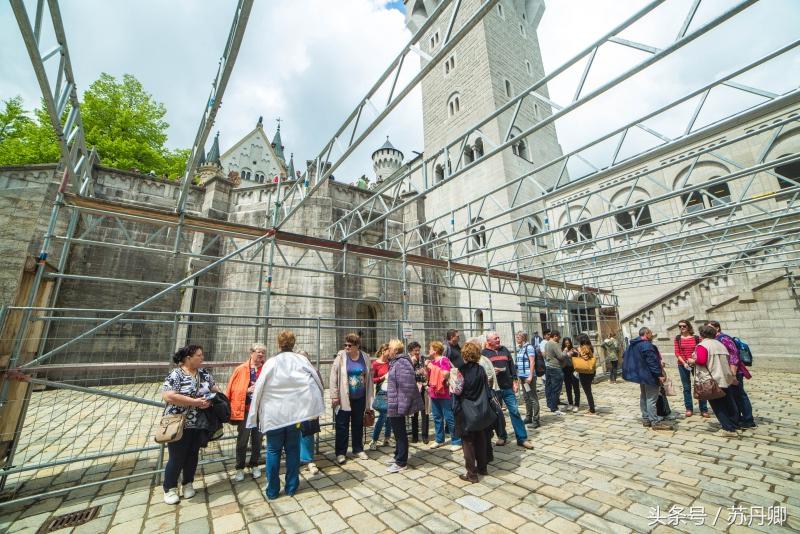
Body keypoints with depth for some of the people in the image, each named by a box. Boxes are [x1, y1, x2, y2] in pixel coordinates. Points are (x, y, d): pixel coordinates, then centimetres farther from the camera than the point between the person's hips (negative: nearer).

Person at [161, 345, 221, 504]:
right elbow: (167, 396, -24)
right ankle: (169, 489, 28)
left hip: (199, 424, 5)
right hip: (179, 425, -5)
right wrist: (195, 402, -25)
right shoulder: (175, 375, -15)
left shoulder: (204, 373, 3)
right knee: (177, 458, 7)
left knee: (193, 455, 16)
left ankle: (188, 484, 35)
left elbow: (215, 389, 10)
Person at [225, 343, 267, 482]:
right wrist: (247, 390, -15)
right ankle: (240, 469, 23)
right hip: (245, 409, -1)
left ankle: (254, 465, 30)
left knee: (257, 439, 13)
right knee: (242, 440, 6)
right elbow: (232, 389, -2)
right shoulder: (241, 369, -3)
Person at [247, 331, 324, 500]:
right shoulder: (301, 360, -6)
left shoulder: (271, 362, -6)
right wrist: (312, 407, 0)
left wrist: (257, 414, 6)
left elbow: (259, 389, -3)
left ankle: (272, 490, 23)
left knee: (273, 451, 14)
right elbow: (316, 381, -9)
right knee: (293, 449, 14)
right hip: (295, 412, 1)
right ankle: (291, 487, 25)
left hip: (273, 413, 0)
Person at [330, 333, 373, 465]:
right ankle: (340, 452, 23)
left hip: (360, 398, 3)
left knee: (358, 424, 17)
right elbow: (334, 377, -9)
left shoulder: (365, 358, -3)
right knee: (342, 426, 7)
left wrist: (369, 397, 4)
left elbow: (369, 378, 2)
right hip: (344, 398, -3)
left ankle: (358, 449, 33)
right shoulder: (341, 357, -11)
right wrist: (334, 396, -12)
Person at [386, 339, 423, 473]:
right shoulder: (396, 362, 11)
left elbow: (407, 386, -28)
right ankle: (398, 458, 37)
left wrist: (402, 406, -25)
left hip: (398, 405, -10)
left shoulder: (402, 363, -23)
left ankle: (401, 463, 21)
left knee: (400, 433, 6)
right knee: (398, 432, 22)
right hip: (394, 405, 10)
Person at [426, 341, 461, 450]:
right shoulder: (432, 361, 12)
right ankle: (439, 440, 29)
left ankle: (456, 441, 12)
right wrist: (427, 368, 1)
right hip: (434, 394, 8)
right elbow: (429, 377, 17)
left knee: (449, 418, 0)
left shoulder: (444, 360, -12)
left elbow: (446, 374, -26)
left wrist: (433, 368, -18)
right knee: (437, 418, 16)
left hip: (444, 394, -8)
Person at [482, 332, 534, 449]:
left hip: (508, 387, 2)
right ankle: (502, 436, 26)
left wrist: (515, 381, 5)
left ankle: (522, 438, 13)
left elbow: (512, 366, 11)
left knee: (515, 412, 3)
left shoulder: (504, 350, 8)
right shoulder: (484, 353, -3)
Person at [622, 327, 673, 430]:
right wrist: (659, 375, -19)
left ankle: (646, 419, 23)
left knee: (644, 397, 15)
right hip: (649, 376, -10)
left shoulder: (634, 344, 12)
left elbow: (626, 357, 20)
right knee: (651, 399, -4)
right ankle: (655, 422, 1)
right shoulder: (647, 345, -19)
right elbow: (652, 362, -23)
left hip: (641, 375, 10)